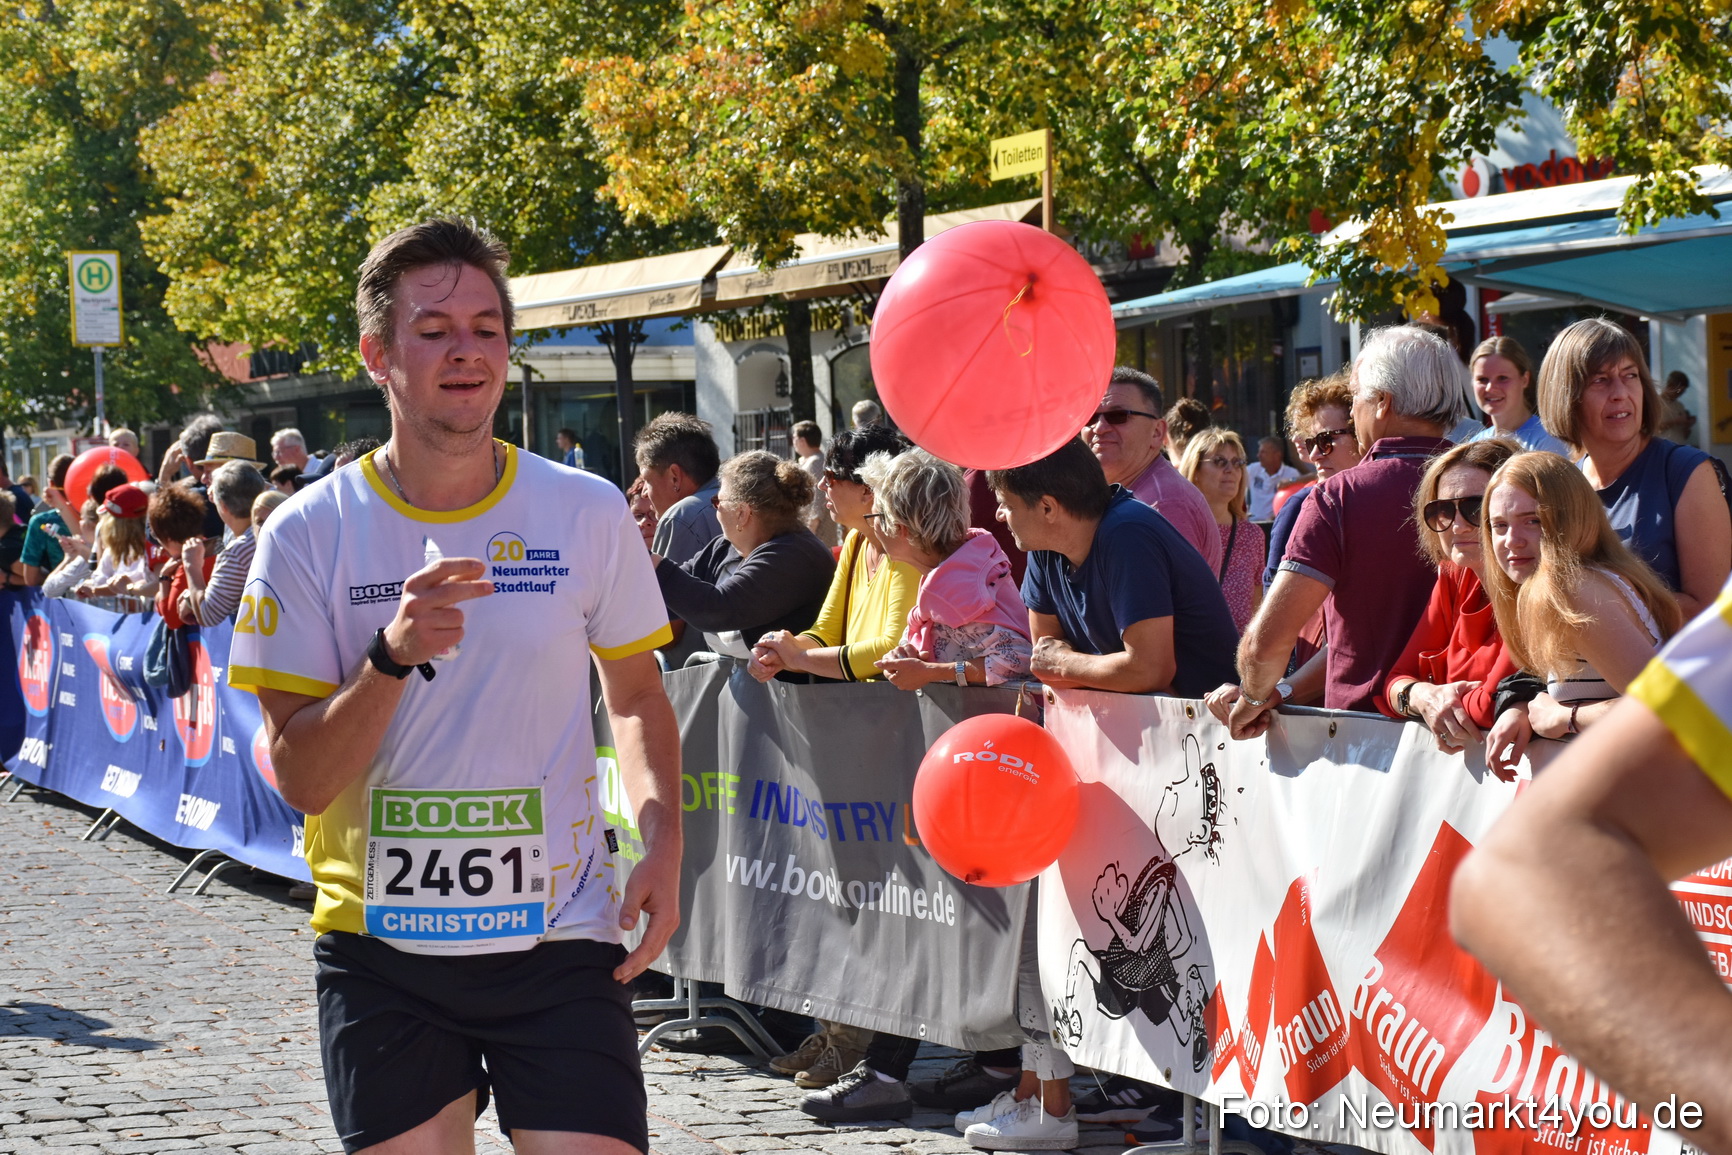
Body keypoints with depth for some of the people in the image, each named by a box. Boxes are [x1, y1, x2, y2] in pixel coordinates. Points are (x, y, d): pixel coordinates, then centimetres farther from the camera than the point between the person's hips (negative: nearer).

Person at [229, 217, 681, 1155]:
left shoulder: (589, 515, -1)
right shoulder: (310, 536, -5)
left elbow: (637, 698, 14)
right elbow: (300, 780, -8)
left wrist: (662, 843, -3)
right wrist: (393, 657, -24)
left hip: (559, 938, 0)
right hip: (381, 950, 0)